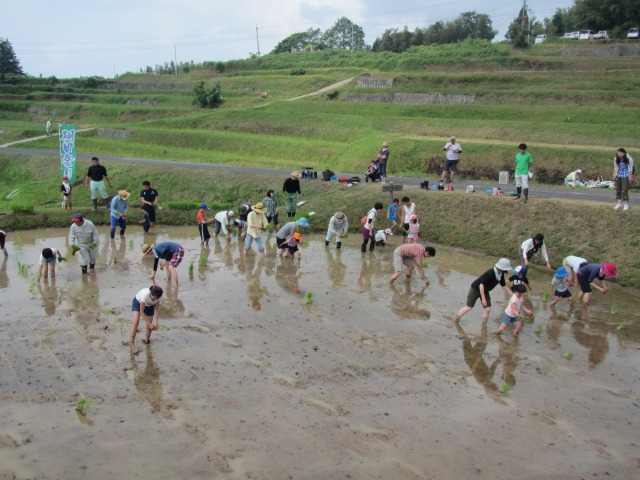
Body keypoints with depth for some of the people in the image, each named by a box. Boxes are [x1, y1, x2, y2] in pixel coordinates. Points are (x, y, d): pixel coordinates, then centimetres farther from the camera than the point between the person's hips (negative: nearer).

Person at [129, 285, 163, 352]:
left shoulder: (158, 296, -30)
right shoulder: (145, 294, -42)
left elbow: (156, 309, -16)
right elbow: (141, 311, -31)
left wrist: (156, 323, -23)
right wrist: (149, 324, -30)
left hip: (149, 306, 4)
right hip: (138, 303, -4)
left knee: (149, 326, -2)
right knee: (135, 322, -24)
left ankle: (146, 340, 24)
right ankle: (131, 343, -15)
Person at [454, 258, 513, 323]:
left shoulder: (501, 274, -9)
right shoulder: (490, 273, -33)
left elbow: (504, 286, 6)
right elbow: (481, 284, -31)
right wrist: (483, 299, -30)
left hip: (485, 291, 7)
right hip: (475, 289, -7)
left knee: (488, 309, 0)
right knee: (469, 307, -2)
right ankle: (455, 319, 15)